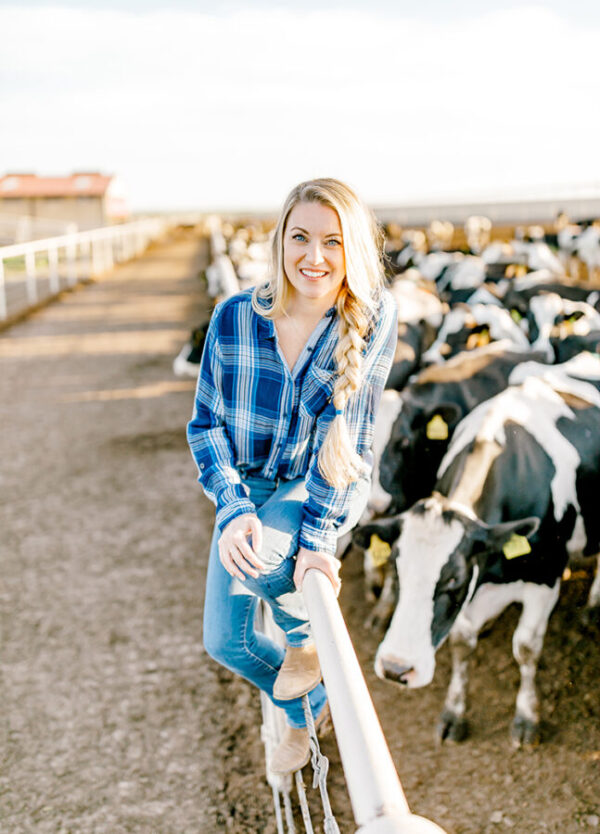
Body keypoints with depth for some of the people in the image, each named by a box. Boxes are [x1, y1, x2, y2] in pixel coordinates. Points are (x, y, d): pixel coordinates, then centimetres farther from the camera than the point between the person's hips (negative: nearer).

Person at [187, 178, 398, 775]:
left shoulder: (373, 314, -18)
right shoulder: (234, 317, -14)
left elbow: (343, 423, -23)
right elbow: (206, 423, -8)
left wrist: (317, 533, -29)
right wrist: (232, 509, -25)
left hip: (329, 484, -3)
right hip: (249, 485, 4)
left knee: (258, 554, -35)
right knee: (224, 641, 7)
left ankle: (307, 640, 1)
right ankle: (307, 709, 38)